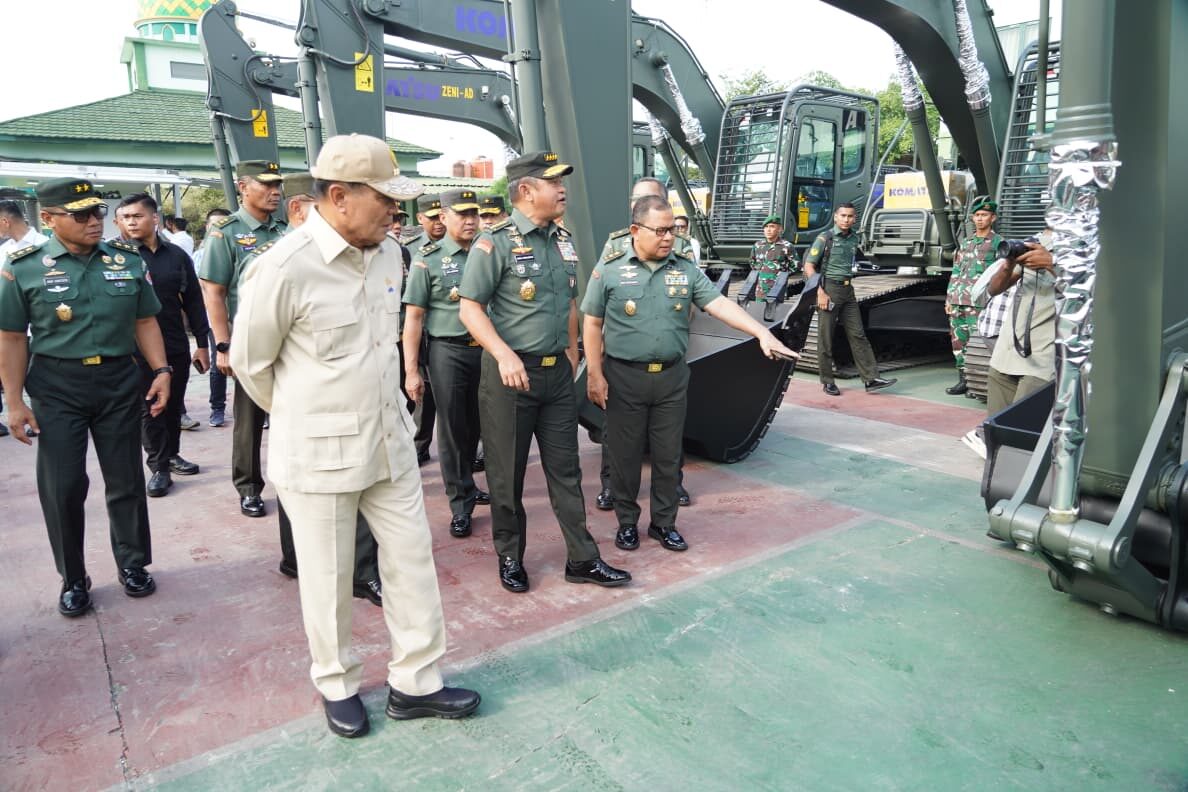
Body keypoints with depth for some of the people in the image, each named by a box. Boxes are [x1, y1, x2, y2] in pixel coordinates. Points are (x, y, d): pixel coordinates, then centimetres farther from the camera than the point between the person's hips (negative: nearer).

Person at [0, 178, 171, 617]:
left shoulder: (127, 260, 2)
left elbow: (145, 322, 8)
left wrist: (161, 370, -2)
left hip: (119, 382, 2)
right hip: (56, 387, -1)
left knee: (126, 480, 10)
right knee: (61, 487, 4)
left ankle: (132, 564, 27)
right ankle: (73, 579, 21)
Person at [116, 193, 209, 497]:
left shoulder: (176, 255, 5)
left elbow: (193, 301, 8)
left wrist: (202, 344, 7)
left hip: (177, 346, 3)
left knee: (174, 404, 14)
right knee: (149, 408, 4)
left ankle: (171, 454, 30)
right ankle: (159, 466, 12)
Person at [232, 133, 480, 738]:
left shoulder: (387, 253, 1)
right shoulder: (283, 269, -19)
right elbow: (250, 361, -6)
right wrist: (302, 417, 7)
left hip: (390, 442, 6)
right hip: (318, 455, -6)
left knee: (413, 557, 10)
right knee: (327, 578, 10)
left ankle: (416, 682, 27)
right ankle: (337, 685, 34)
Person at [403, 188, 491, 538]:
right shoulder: (428, 259, -2)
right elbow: (414, 317, -3)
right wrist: (411, 370, -8)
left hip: (487, 349, 3)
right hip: (449, 351, -3)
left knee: (476, 425, 13)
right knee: (452, 428, 3)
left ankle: (465, 485, 33)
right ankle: (461, 503, 15)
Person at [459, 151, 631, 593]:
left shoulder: (563, 241, 10)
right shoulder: (495, 243, -10)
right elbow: (470, 308, -12)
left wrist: (571, 349, 15)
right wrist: (505, 355, -23)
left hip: (558, 372, 6)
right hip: (510, 373, -6)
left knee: (565, 470, 11)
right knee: (507, 474, 8)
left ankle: (582, 559, 20)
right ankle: (510, 557, 25)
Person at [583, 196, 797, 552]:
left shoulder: (686, 268, 4)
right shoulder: (609, 268, -4)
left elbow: (719, 304, -4)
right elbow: (592, 324, -1)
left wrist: (762, 333, -17)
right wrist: (594, 374, -6)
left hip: (672, 378, 3)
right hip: (624, 377, -2)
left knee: (668, 456, 11)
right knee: (625, 456, 7)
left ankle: (664, 523, 27)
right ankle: (627, 523, 25)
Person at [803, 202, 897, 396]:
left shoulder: (854, 239, 12)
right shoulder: (824, 238, -5)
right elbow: (809, 266, -9)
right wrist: (820, 293, -16)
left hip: (848, 290, 6)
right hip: (828, 289, -6)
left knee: (858, 335, 2)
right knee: (825, 338, 1)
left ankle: (871, 379, 2)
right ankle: (827, 382, 10)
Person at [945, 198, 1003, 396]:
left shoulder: (998, 243, 2)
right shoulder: (965, 242, 18)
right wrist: (949, 299, 12)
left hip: (978, 302, -6)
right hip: (957, 300, 6)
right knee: (958, 341, 7)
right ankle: (963, 380, 15)